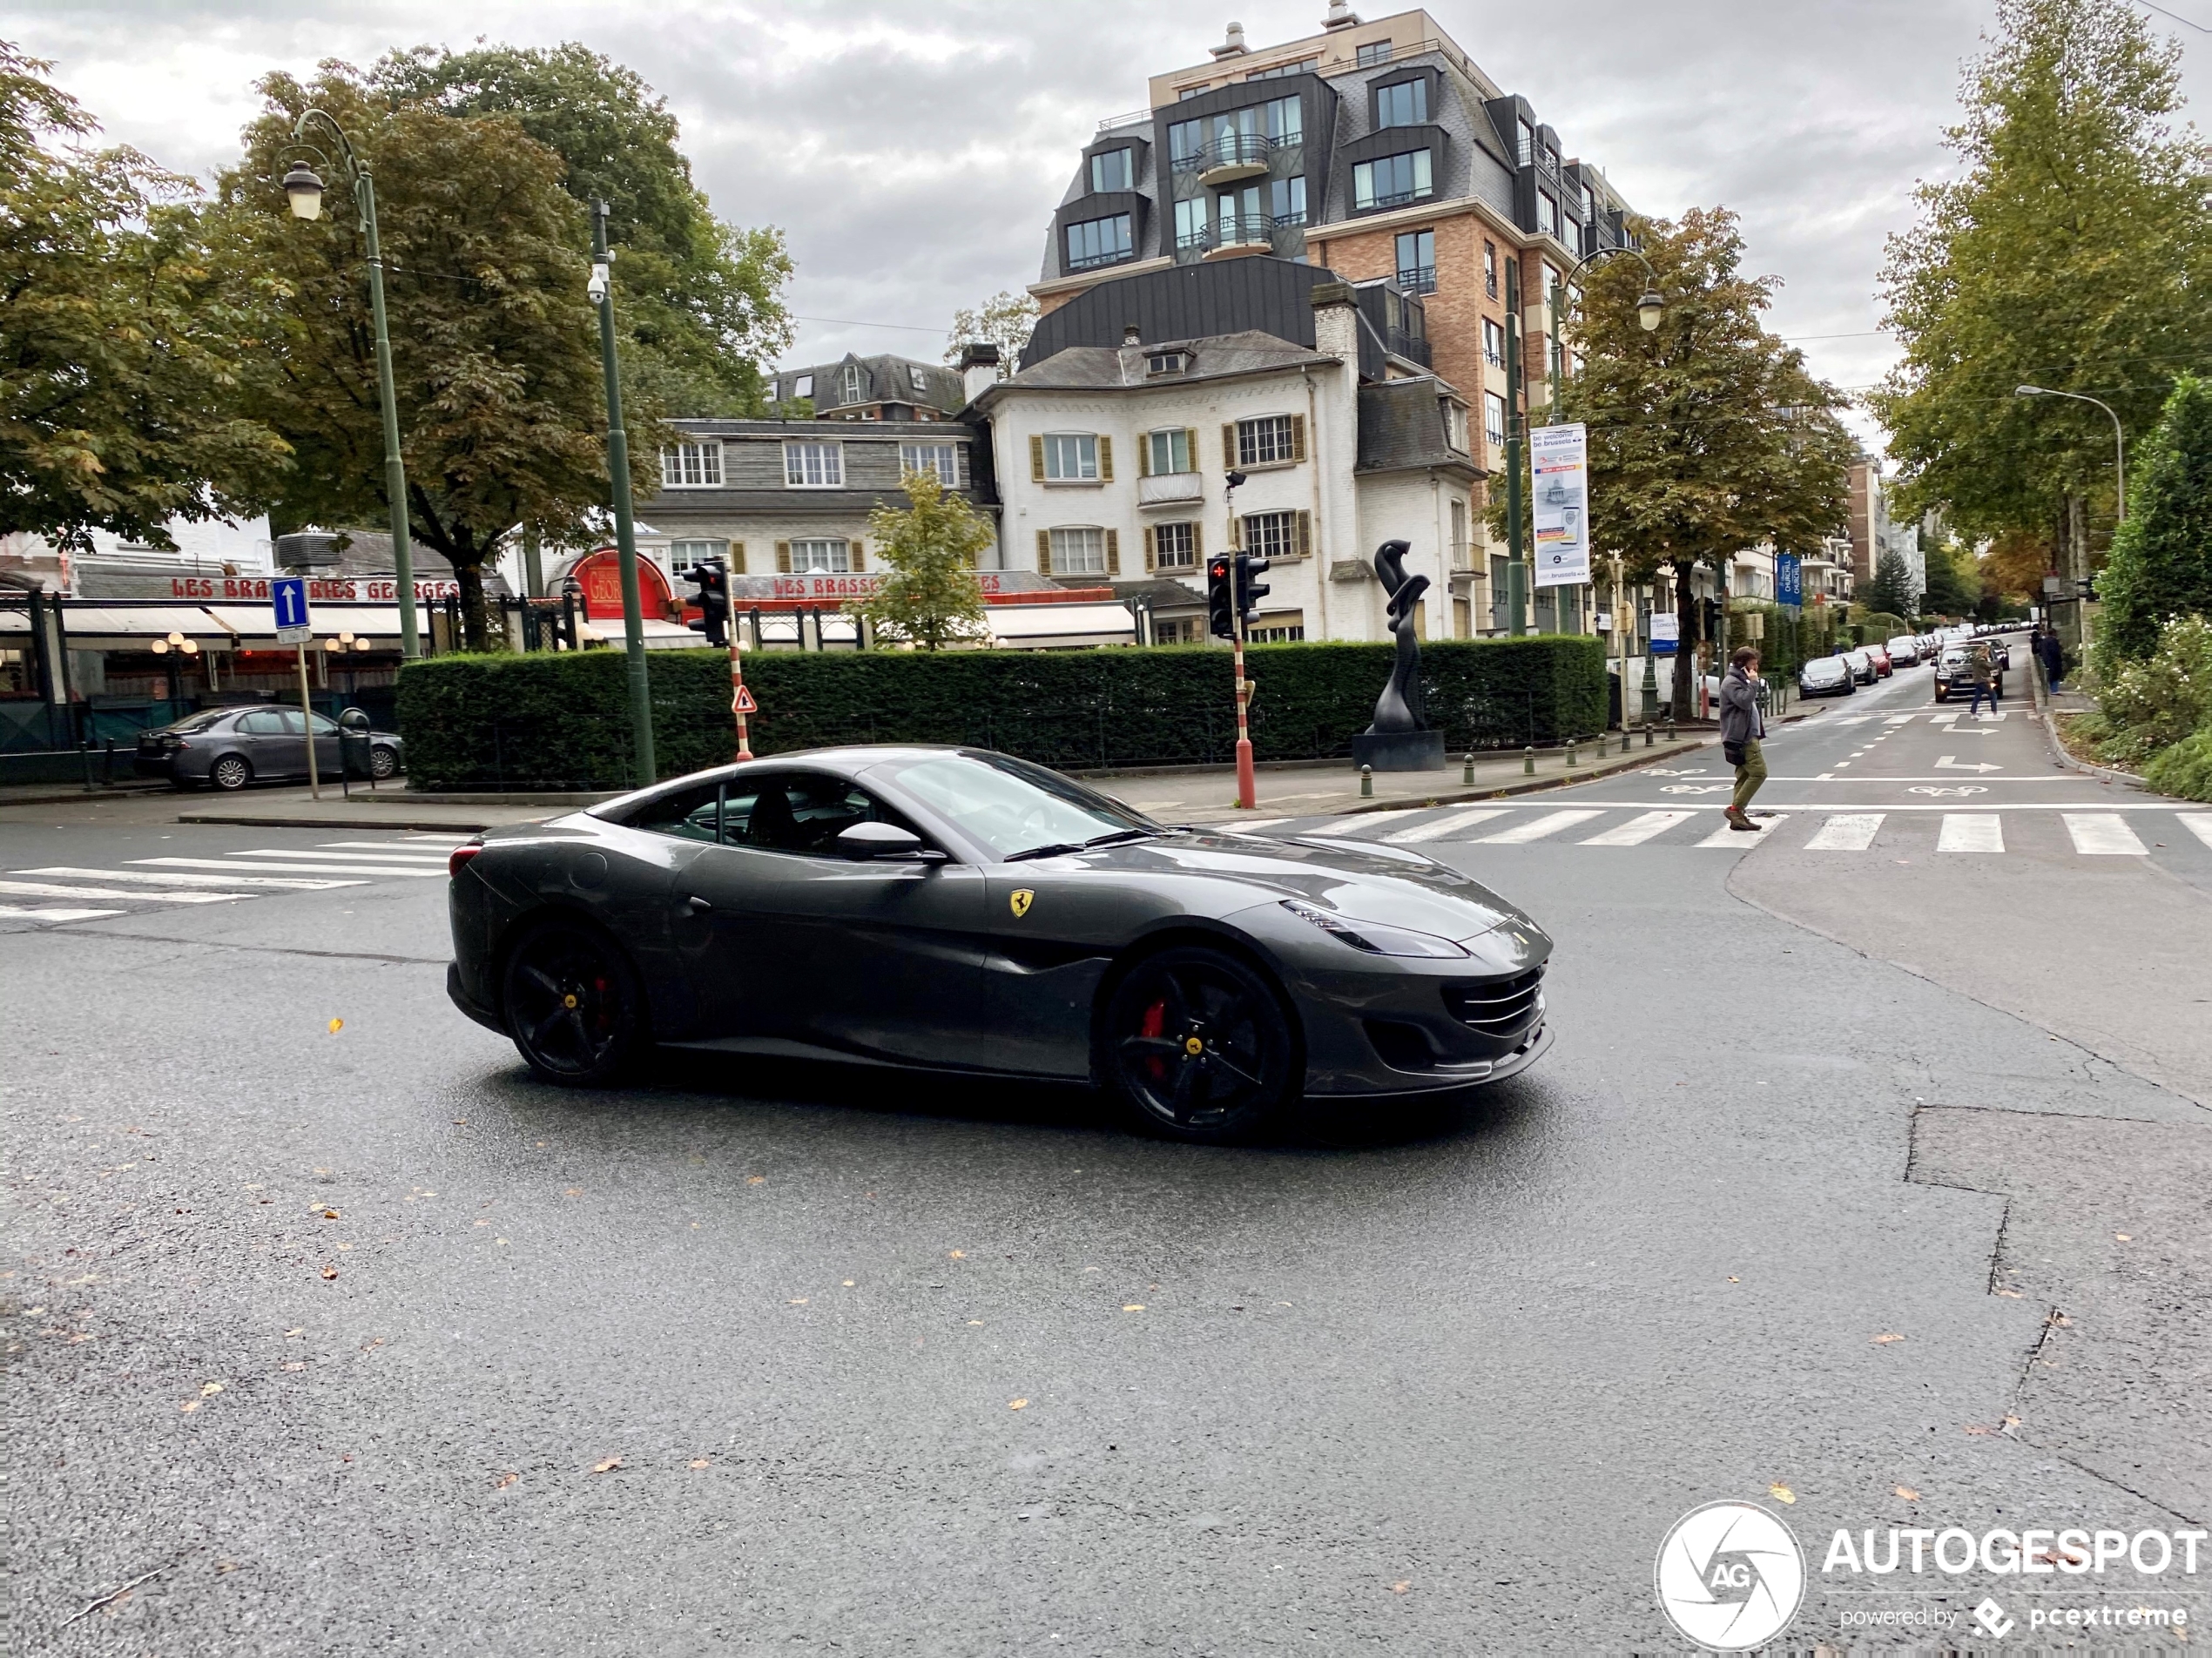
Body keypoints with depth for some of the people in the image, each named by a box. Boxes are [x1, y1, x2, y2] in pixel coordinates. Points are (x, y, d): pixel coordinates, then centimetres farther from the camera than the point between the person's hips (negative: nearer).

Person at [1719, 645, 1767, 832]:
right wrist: (1754, 683, -19)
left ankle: (1738, 816, 10)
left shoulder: (1742, 681, 20)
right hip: (1741, 737, -11)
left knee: (1744, 776, 9)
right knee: (1758, 772, -14)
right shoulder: (1731, 682, -12)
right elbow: (1744, 701, -25)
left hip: (1748, 736, 11)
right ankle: (1735, 809, -11)